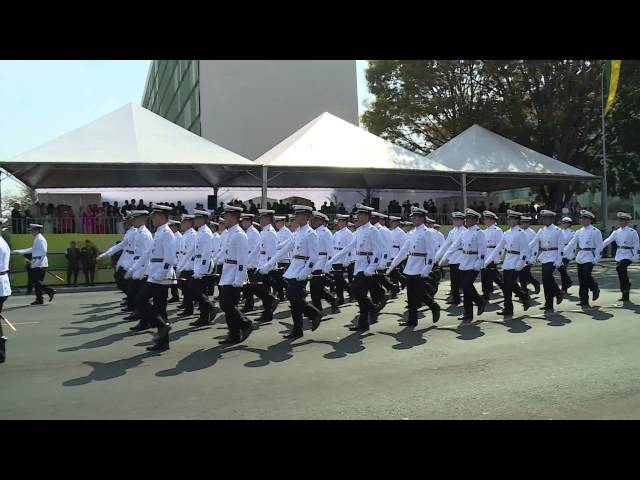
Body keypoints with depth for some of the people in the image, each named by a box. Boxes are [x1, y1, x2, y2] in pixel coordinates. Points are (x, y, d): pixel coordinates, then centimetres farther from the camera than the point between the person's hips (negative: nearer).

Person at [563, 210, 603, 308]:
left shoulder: (595, 231, -4)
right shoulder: (579, 232, 13)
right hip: (580, 257, 6)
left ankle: (595, 288, 15)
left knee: (586, 276, -16)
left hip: (589, 257, -6)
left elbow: (599, 246, -7)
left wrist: (596, 259, -14)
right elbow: (571, 244, 13)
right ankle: (583, 300, 9)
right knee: (581, 279, 3)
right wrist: (563, 254, 6)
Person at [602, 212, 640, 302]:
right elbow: (607, 241, 3)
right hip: (619, 255, 6)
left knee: (619, 268, -30)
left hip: (628, 255, -6)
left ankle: (627, 284, -7)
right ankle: (625, 295, 16)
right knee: (621, 275, 7)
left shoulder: (632, 232, -5)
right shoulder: (616, 232, 9)